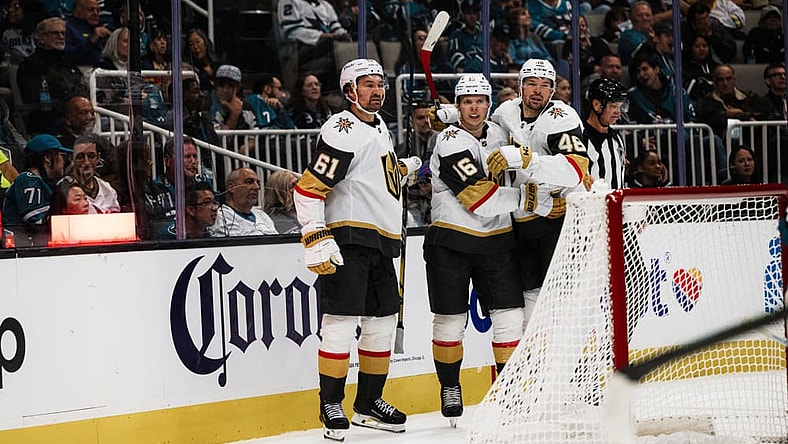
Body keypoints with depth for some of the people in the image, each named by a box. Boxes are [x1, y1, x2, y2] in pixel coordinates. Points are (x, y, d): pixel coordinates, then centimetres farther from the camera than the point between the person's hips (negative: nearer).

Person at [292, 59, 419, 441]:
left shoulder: (379, 126, 16)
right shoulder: (342, 131, -13)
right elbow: (308, 188, -18)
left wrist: (403, 168, 25)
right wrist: (316, 240, -24)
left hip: (382, 242, 9)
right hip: (347, 240, -9)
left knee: (383, 322, 12)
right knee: (341, 322, -11)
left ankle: (369, 403, 22)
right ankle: (331, 406, -3)